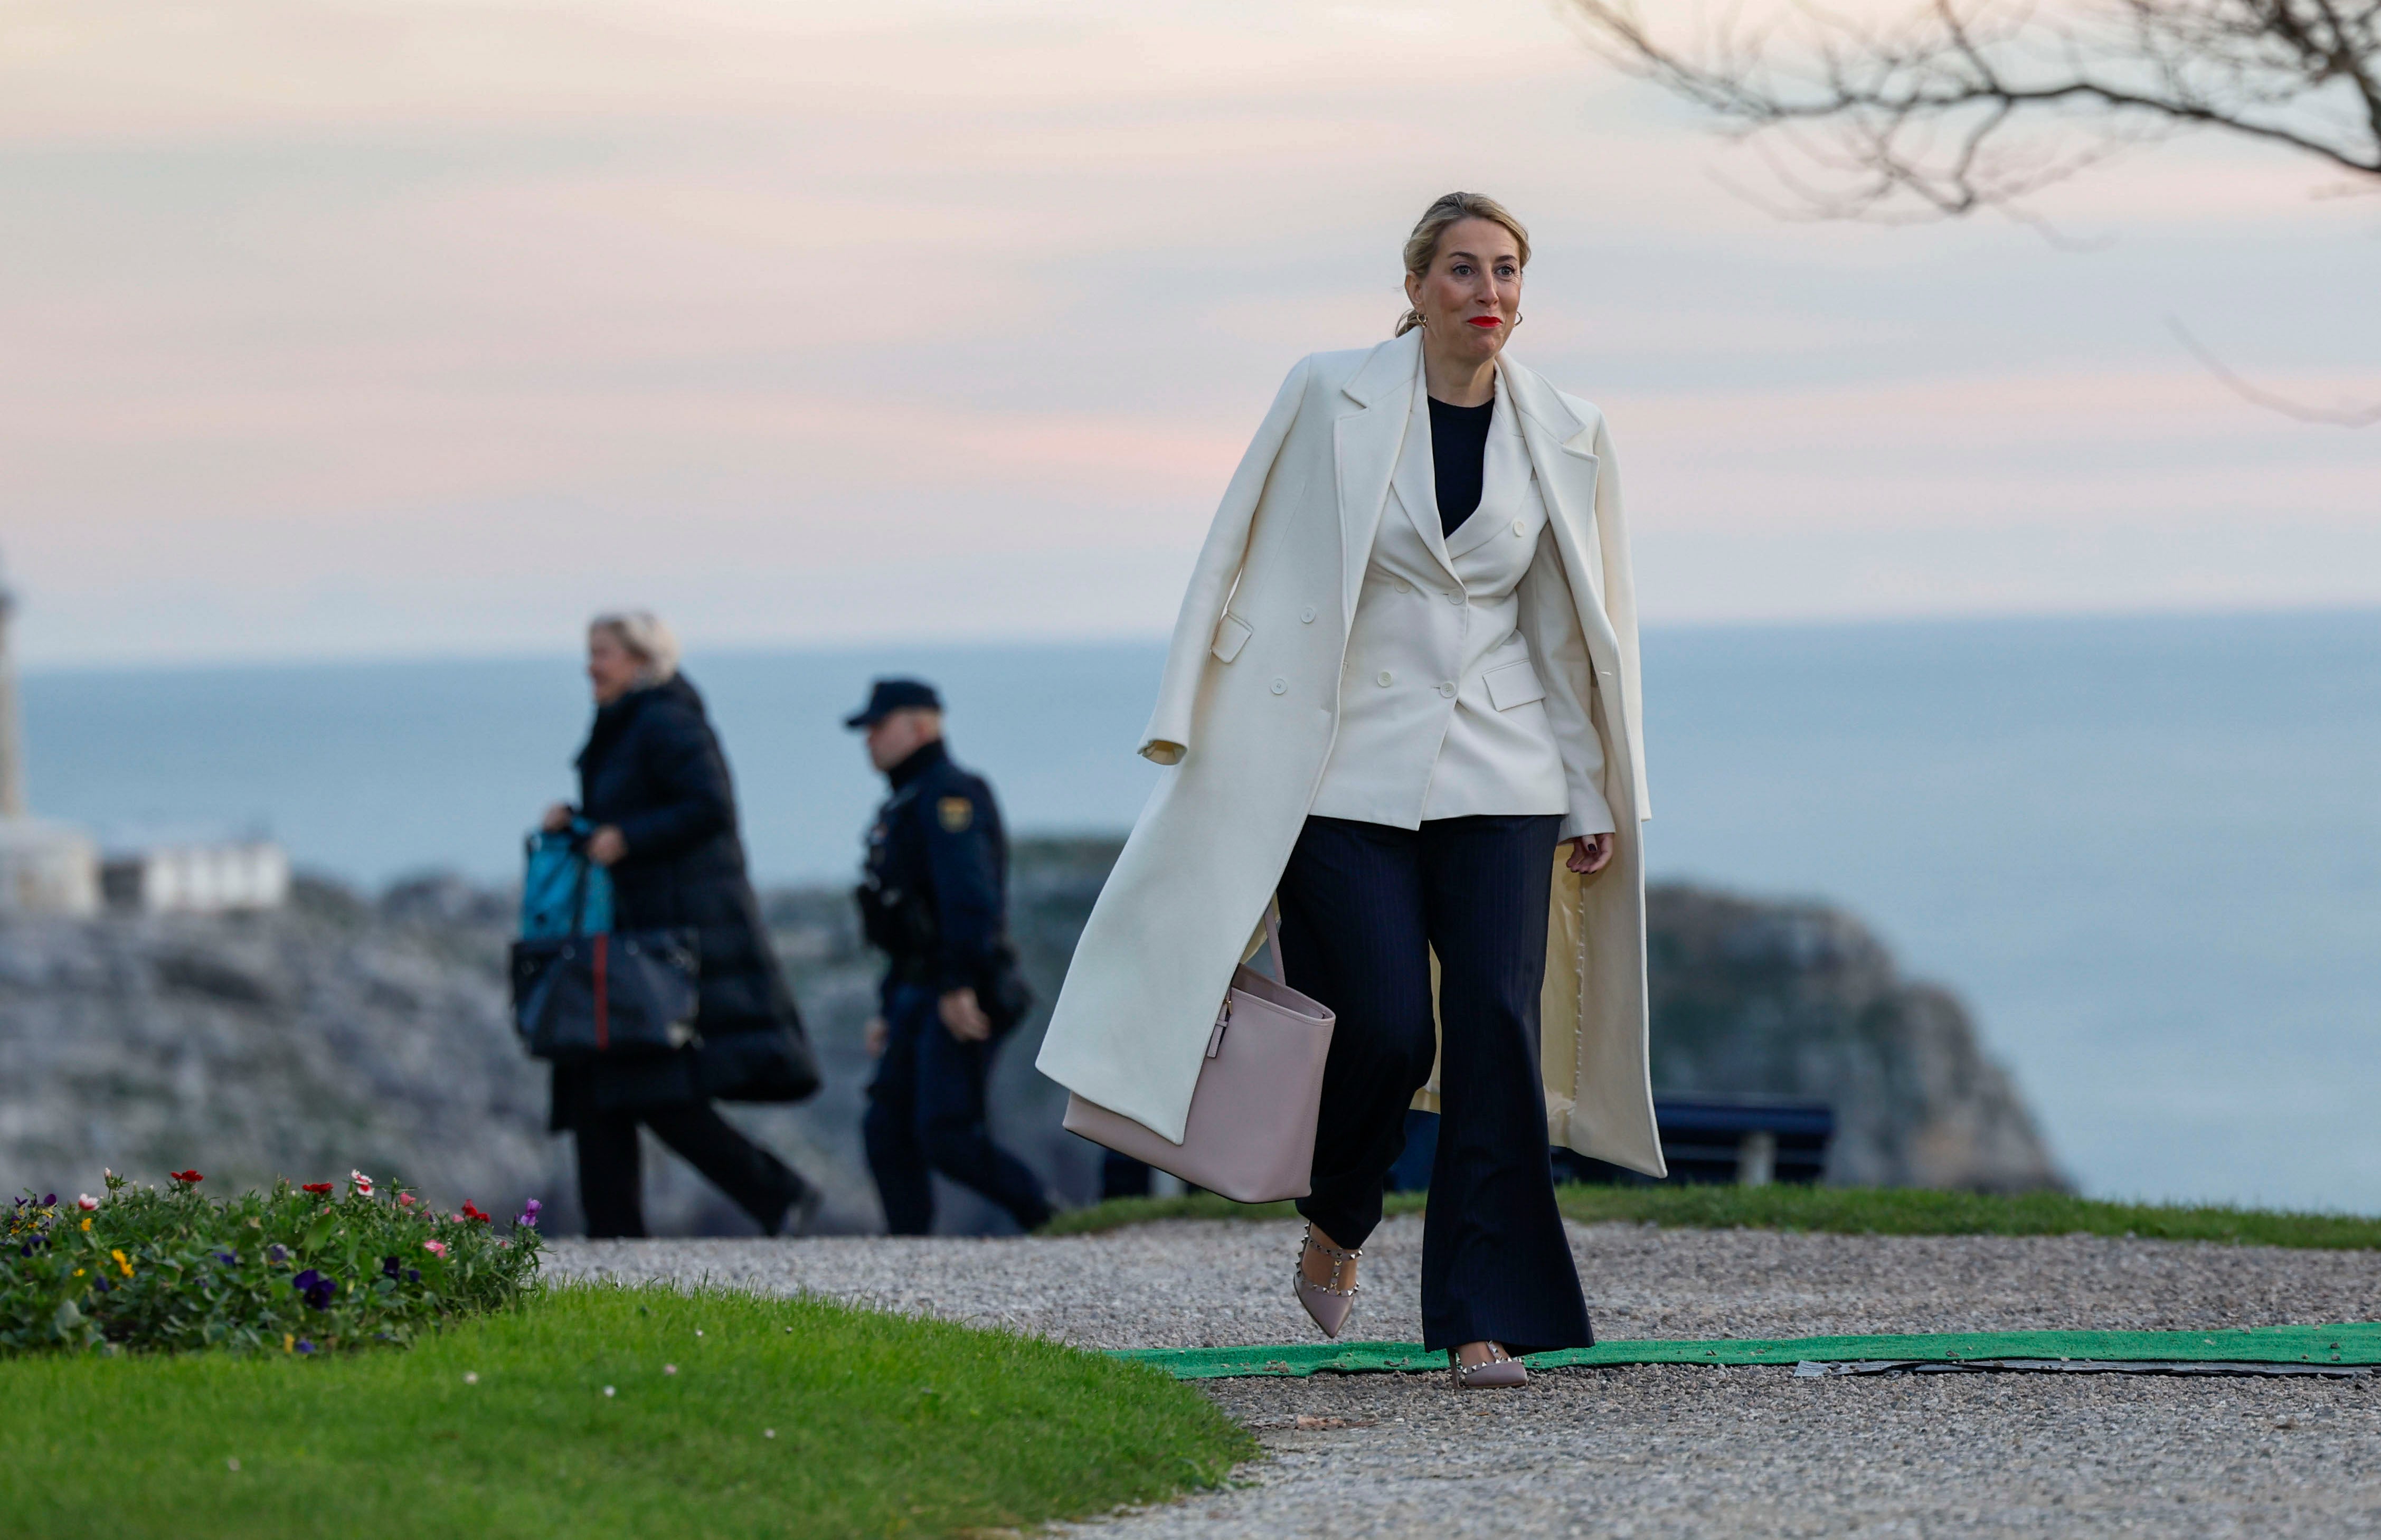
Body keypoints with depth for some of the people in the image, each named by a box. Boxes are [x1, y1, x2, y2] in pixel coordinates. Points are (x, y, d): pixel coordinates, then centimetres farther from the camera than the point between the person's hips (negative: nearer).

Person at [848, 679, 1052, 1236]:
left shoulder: (948, 795, -10)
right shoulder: (906, 806, 24)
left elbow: (968, 892, -23)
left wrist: (960, 985, -31)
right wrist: (889, 1010, 24)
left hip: (962, 1002, -10)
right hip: (918, 997, 10)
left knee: (947, 1136, -16)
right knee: (887, 1131, 3)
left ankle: (1050, 1223, -7)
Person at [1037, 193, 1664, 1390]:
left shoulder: (1562, 437, 5)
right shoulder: (1333, 401, -2)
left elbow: (1578, 630, 11)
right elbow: (1254, 568, 0)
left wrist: (1597, 801, 11)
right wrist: (1209, 740, -5)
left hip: (1499, 780, 2)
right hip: (1349, 771, -2)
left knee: (1497, 1027, -8)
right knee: (1386, 1028, -8)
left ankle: (1482, 1317, -3)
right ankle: (1335, 1229, 23)